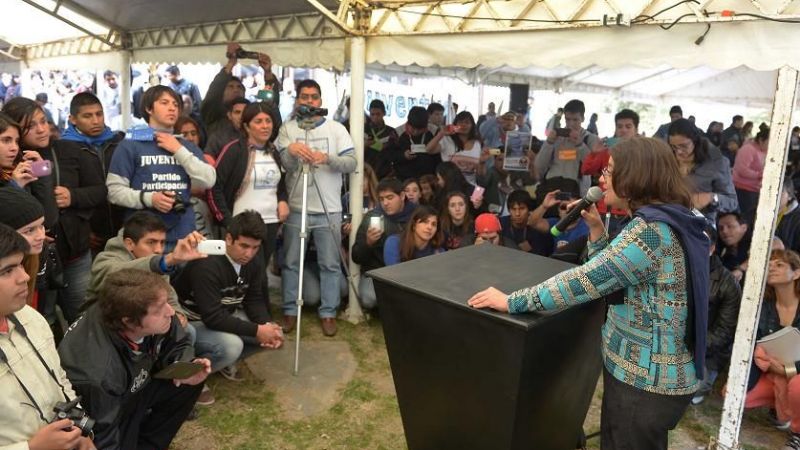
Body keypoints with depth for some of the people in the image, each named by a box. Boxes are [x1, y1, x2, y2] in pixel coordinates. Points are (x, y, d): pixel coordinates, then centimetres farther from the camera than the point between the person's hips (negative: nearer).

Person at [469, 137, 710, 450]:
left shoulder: (652, 228, -23)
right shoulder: (664, 221, 9)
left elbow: (589, 279, -28)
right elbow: (605, 274, 15)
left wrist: (512, 301, -24)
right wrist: (596, 227, 3)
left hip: (647, 379, -9)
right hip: (648, 370, 9)